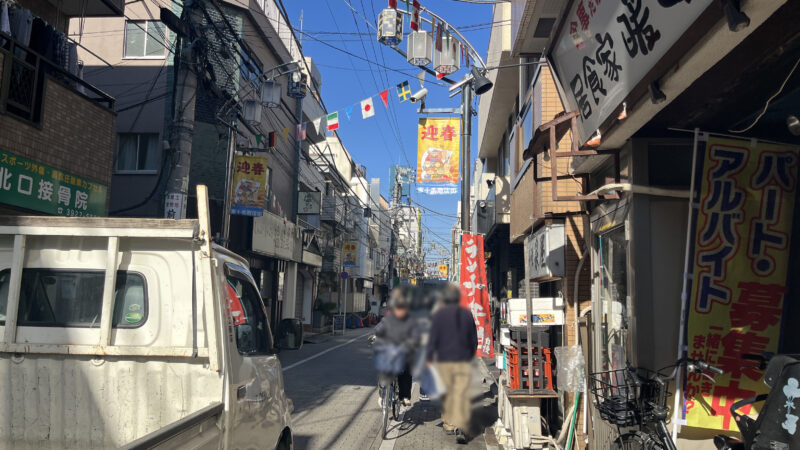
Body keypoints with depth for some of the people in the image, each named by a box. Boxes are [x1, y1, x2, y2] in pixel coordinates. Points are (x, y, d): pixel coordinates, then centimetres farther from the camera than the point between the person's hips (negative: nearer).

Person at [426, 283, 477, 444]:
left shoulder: (438, 315, -5)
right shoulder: (467, 314, 5)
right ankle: (460, 428, -14)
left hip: (444, 360, -1)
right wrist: (470, 355, 25)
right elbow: (473, 338, 11)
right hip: (462, 361, 1)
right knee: (462, 395, -3)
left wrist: (429, 358, 1)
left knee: (447, 393, 13)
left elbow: (433, 339, -7)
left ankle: (448, 424, 25)